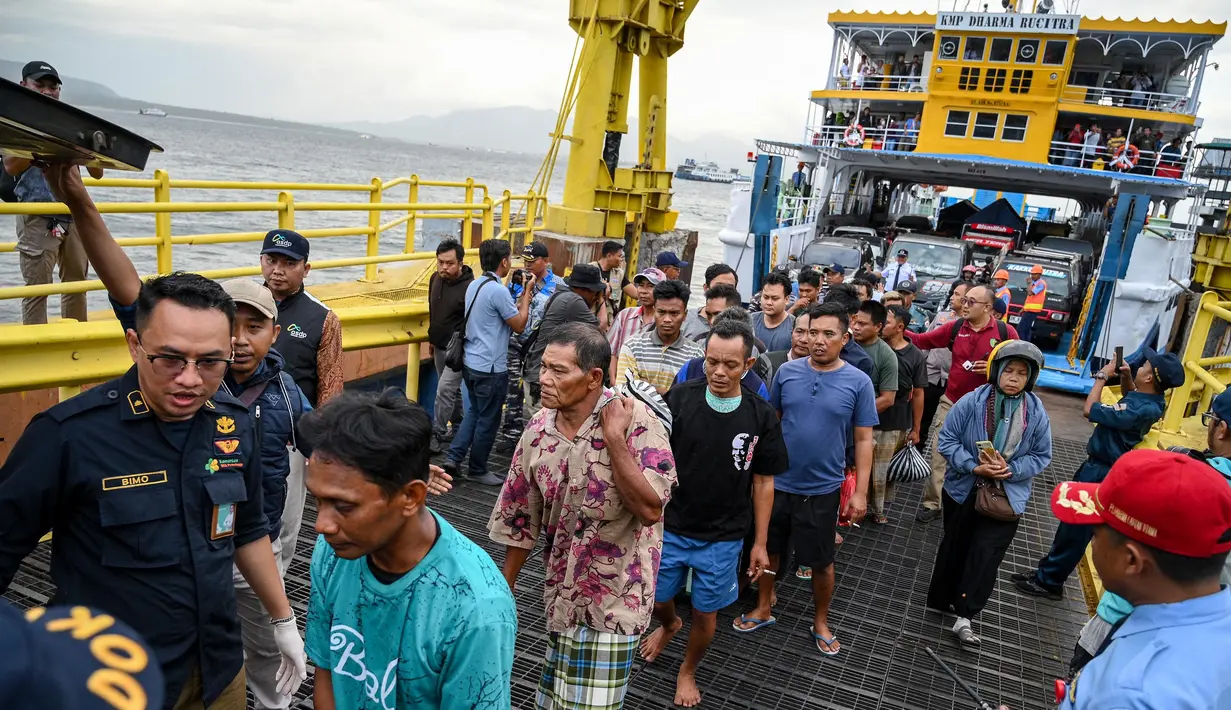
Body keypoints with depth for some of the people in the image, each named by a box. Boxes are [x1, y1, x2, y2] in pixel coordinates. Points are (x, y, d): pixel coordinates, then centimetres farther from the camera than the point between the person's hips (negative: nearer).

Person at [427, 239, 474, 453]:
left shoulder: (469, 287, -22)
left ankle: (437, 436, -1)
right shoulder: (435, 279, 2)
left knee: (445, 390, -10)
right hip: (440, 346, 8)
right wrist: (432, 338, 21)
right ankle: (459, 426, 33)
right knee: (451, 389, 18)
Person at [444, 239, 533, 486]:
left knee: (474, 412, 24)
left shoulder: (474, 285, 7)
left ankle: (453, 457, 18)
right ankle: (478, 470, 21)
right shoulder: (499, 291, -20)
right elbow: (519, 325, -11)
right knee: (487, 420, 8)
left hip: (471, 362, 9)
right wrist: (527, 293, -5)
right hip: (491, 368, -9)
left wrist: (522, 294, 15)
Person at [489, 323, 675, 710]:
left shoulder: (637, 420, -19)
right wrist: (504, 587, 13)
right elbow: (520, 519, 6)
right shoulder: (537, 430, -5)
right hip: (563, 591, 5)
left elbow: (650, 510, -25)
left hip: (614, 596, -5)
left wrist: (614, 437, -29)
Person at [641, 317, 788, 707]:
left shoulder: (761, 416, -11)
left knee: (705, 614, 14)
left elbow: (763, 482, 0)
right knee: (656, 600, 18)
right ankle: (669, 625, 55)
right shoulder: (679, 399, -15)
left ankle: (688, 671, 44)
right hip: (670, 528, 0)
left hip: (723, 538, 0)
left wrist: (760, 543, 2)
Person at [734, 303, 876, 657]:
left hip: (822, 489, -2)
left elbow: (863, 440, -4)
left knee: (821, 561, 13)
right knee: (769, 549, 16)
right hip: (776, 482, 2)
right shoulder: (787, 372, -4)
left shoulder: (858, 383, -8)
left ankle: (820, 621, 35)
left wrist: (860, 492, -7)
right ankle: (763, 609, 37)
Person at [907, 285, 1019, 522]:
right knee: (939, 454, 2)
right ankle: (932, 504, 12)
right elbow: (922, 340, -1)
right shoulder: (954, 327, -3)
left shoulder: (1005, 332, -10)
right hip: (951, 402, 2)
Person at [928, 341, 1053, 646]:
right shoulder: (971, 402, -13)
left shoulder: (1036, 413, -6)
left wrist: (1010, 470, -15)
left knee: (986, 556, -5)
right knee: (955, 549, 14)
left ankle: (964, 616, 3)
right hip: (963, 491, 0)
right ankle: (943, 601, 32)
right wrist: (974, 467, -21)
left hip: (1006, 498, 1)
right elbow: (946, 439, -9)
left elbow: (1041, 456, 2)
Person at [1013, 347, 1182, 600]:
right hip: (1100, 466, 10)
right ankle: (1048, 570, 34)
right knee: (1073, 522, 20)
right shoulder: (1150, 399, -1)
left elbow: (1090, 410, -27)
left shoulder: (1141, 409, -30)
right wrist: (1125, 376, 3)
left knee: (1075, 527, 3)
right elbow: (1129, 395, 24)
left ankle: (1049, 582, 16)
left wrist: (1102, 376, -15)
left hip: (1100, 472, -10)